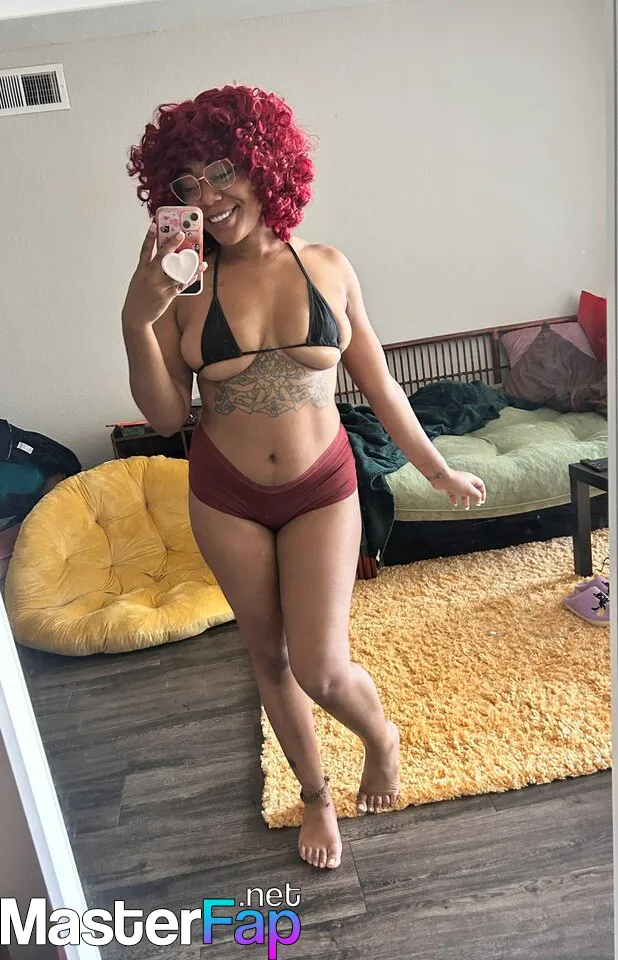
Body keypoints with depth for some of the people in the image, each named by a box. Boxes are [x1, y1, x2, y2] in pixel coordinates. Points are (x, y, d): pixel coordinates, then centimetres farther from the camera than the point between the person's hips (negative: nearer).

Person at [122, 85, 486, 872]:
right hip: (226, 498, 1)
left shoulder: (327, 267, -4)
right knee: (269, 657, 15)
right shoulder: (185, 285, -7)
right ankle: (315, 791, 42)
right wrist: (136, 321, -21)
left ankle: (381, 735, 34)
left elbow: (378, 385, 3)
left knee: (321, 669, -4)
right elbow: (165, 416, -7)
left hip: (321, 490, -1)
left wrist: (439, 470, 9)